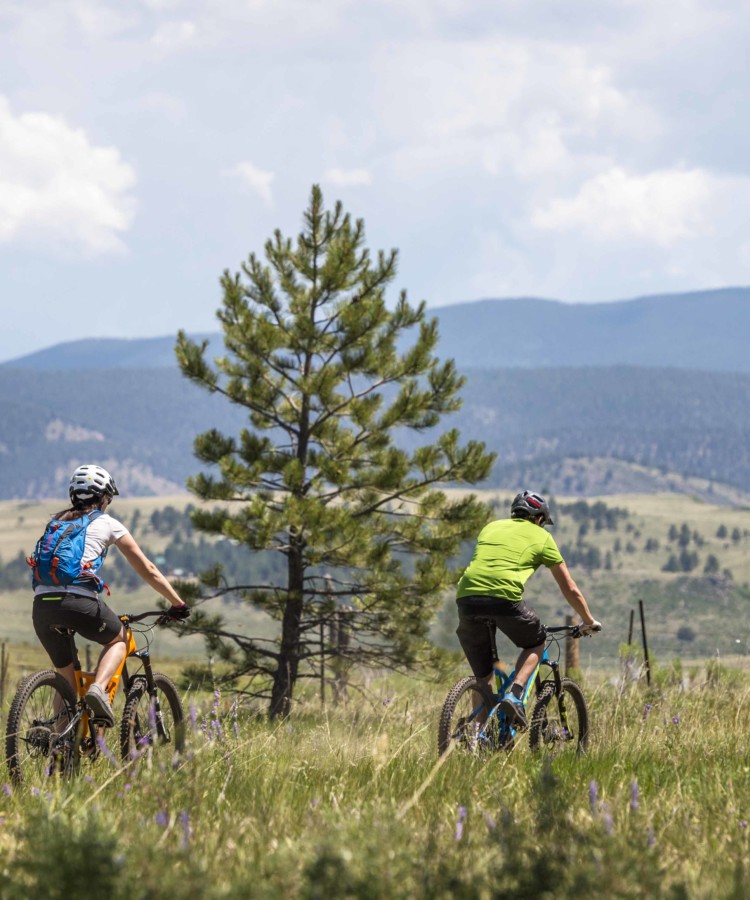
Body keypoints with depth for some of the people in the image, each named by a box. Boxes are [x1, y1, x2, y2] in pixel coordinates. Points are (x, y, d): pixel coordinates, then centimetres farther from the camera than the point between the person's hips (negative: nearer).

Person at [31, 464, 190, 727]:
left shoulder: (55, 523, 27)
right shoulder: (107, 523, 14)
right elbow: (147, 570, 15)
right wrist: (178, 604, 24)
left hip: (42, 606, 4)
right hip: (79, 602, -4)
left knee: (66, 680, 21)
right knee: (118, 639, 26)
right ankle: (98, 688, -1)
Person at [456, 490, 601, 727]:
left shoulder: (491, 527, 31)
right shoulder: (541, 537, 21)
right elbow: (570, 589, 25)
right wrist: (589, 622, 38)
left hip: (467, 596, 4)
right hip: (504, 597, -4)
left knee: (482, 676, 19)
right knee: (536, 642, 24)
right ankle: (515, 695, 3)